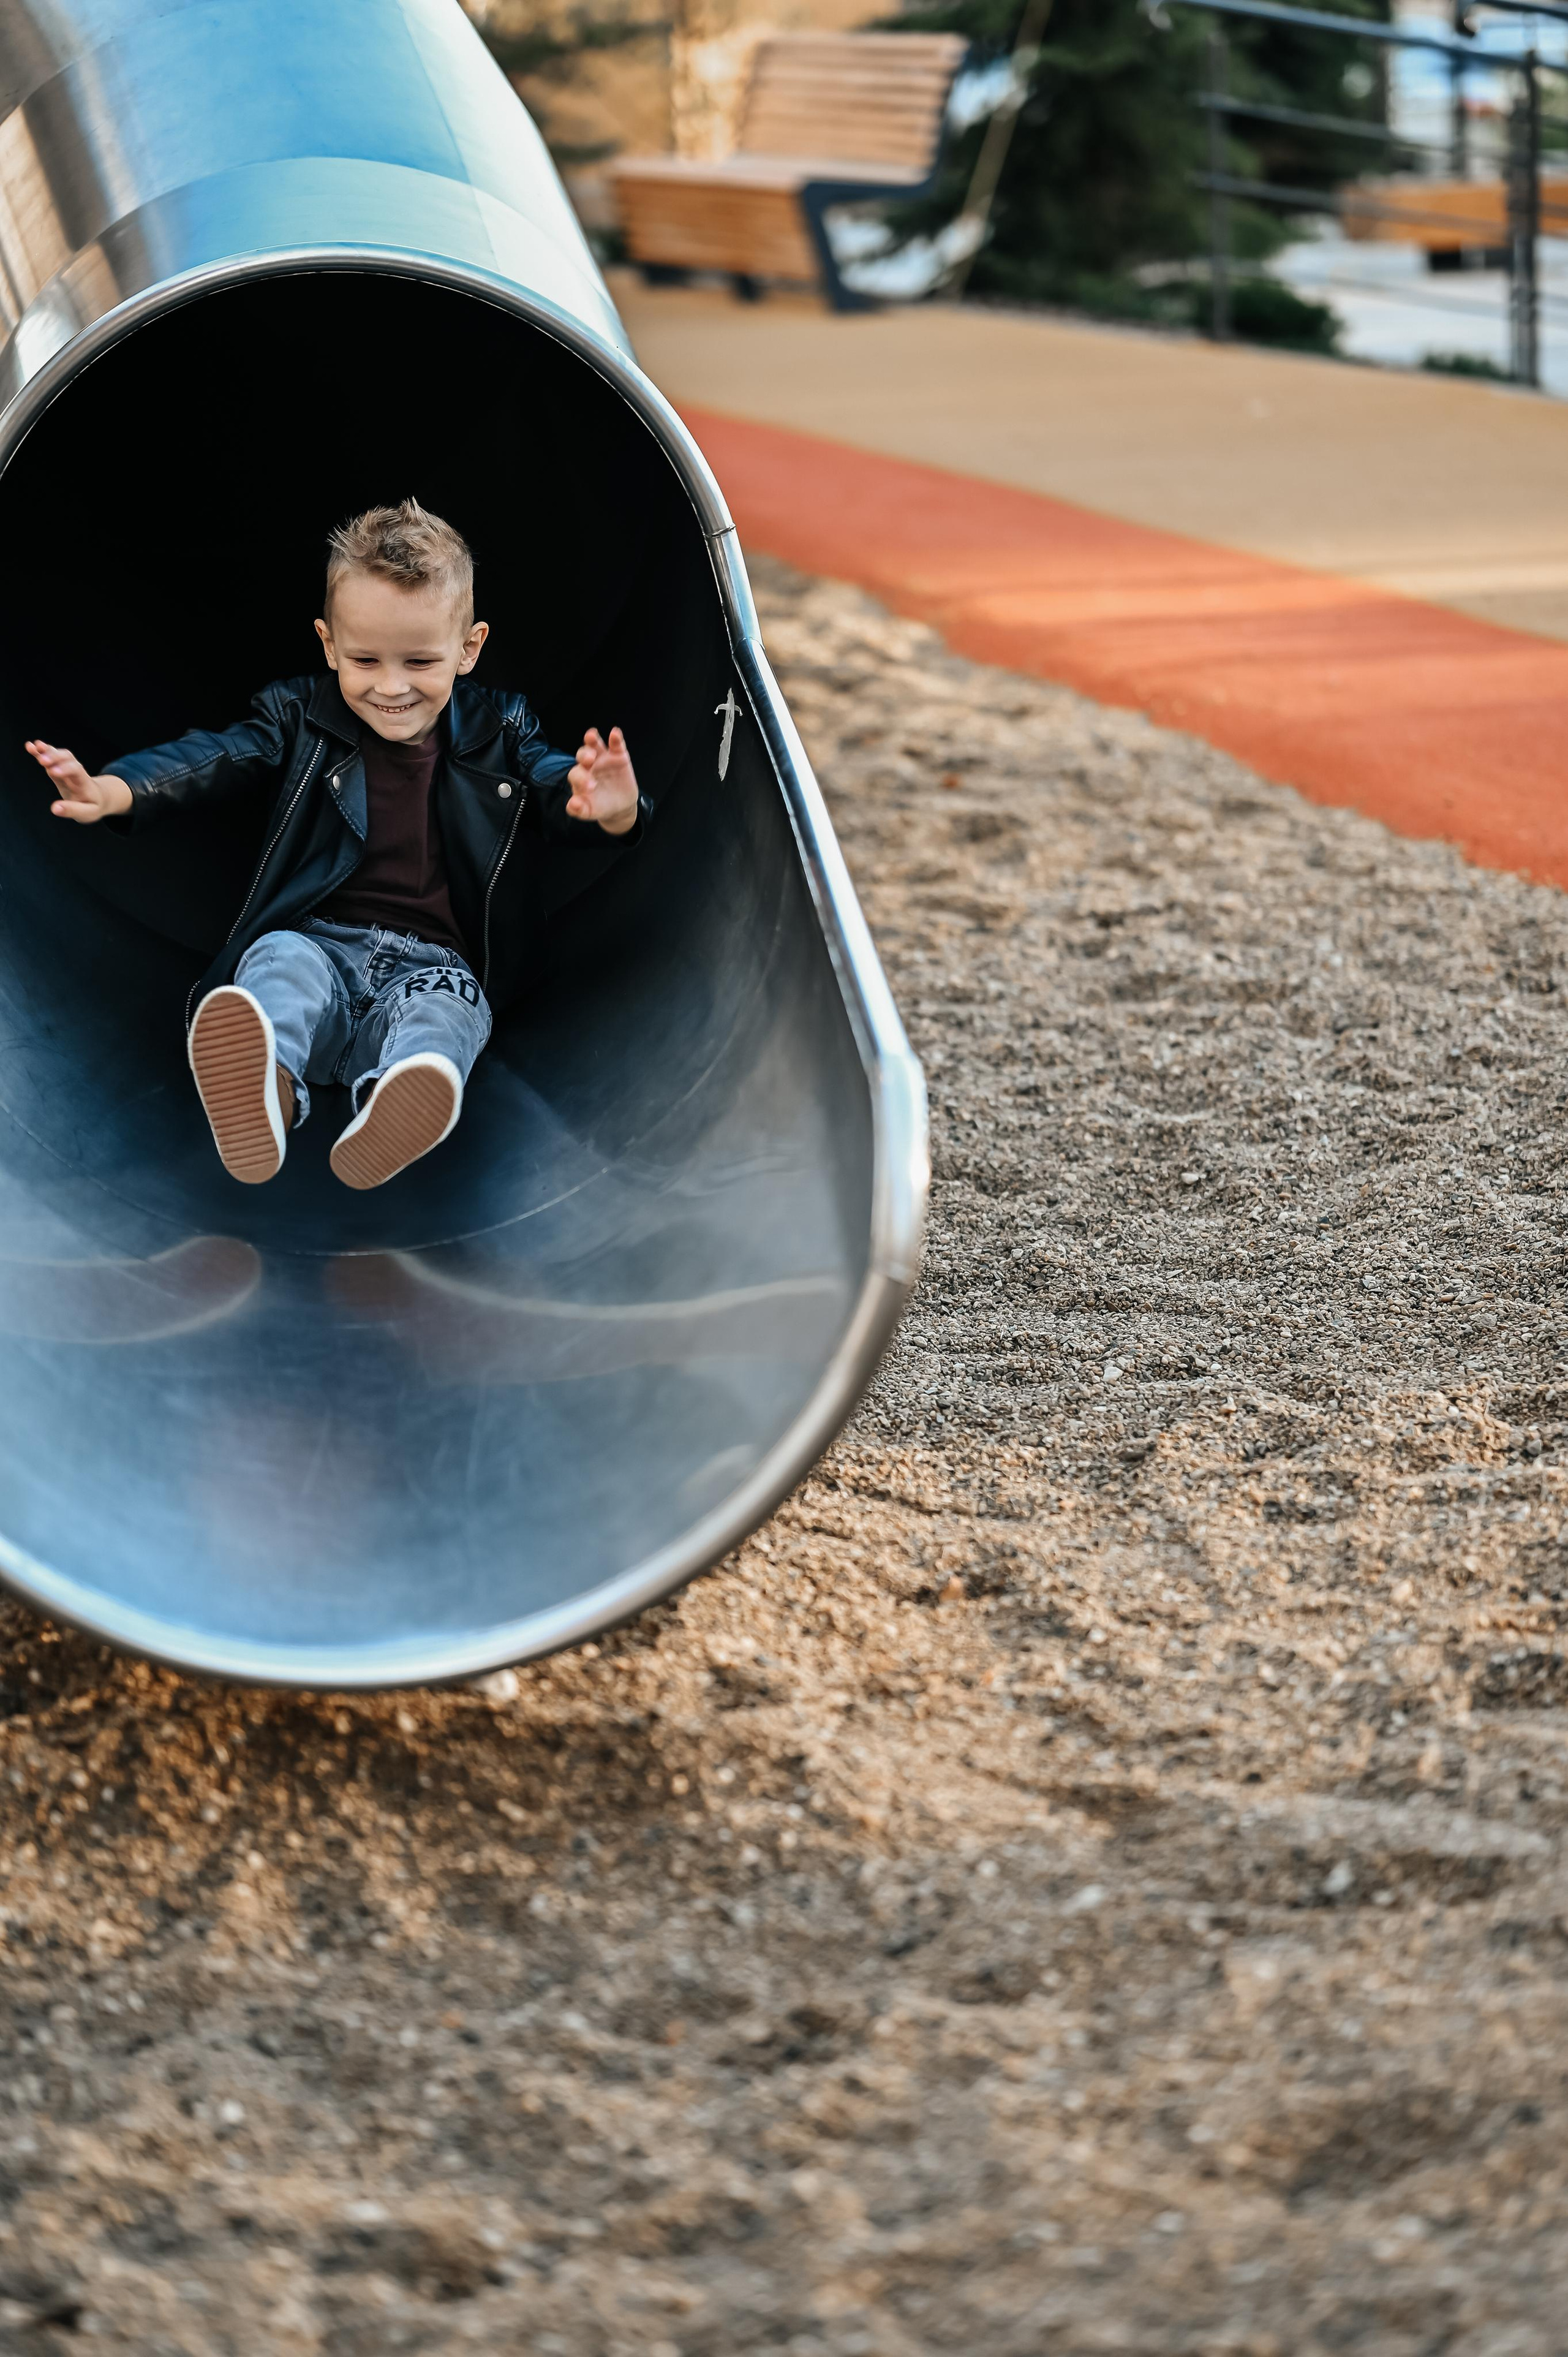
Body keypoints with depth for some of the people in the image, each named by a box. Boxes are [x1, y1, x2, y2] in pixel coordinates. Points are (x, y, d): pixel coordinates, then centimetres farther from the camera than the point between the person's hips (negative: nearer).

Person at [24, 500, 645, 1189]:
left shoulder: (499, 732, 9)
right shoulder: (301, 717, 8)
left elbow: (560, 784, -4)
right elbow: (215, 758, -5)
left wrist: (611, 813, -32)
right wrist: (111, 791, -26)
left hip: (434, 963, 0)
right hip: (321, 945, 0)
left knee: (442, 1007, -33)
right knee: (281, 959, -33)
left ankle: (390, 1118, -67)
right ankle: (263, 1088, -67)